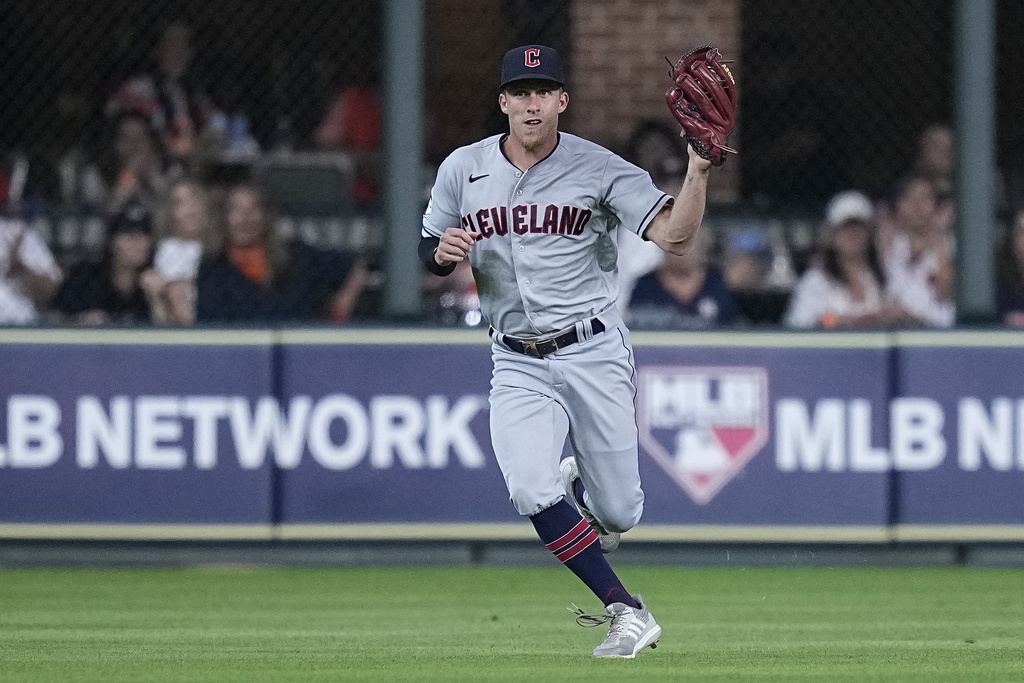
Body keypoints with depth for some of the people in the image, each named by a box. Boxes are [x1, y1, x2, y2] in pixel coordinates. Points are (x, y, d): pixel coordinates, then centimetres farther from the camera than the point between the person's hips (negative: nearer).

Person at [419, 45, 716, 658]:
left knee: (618, 514, 2)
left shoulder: (600, 169, -7)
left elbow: (675, 236, -15)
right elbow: (430, 255, 13)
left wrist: (699, 164, -29)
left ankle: (580, 480, 41)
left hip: (594, 353, -1)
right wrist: (442, 252, -11)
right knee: (532, 494, -22)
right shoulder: (463, 170, 2)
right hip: (518, 365, 1)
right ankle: (628, 613, -9)